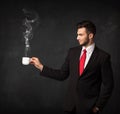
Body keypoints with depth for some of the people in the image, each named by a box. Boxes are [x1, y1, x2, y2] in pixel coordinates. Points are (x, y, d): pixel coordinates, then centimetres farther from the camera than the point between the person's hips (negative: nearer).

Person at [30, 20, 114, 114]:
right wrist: (41, 67, 1)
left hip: (88, 106, -4)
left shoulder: (103, 57, -9)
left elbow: (108, 84, -6)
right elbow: (62, 75, 7)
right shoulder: (72, 51, 5)